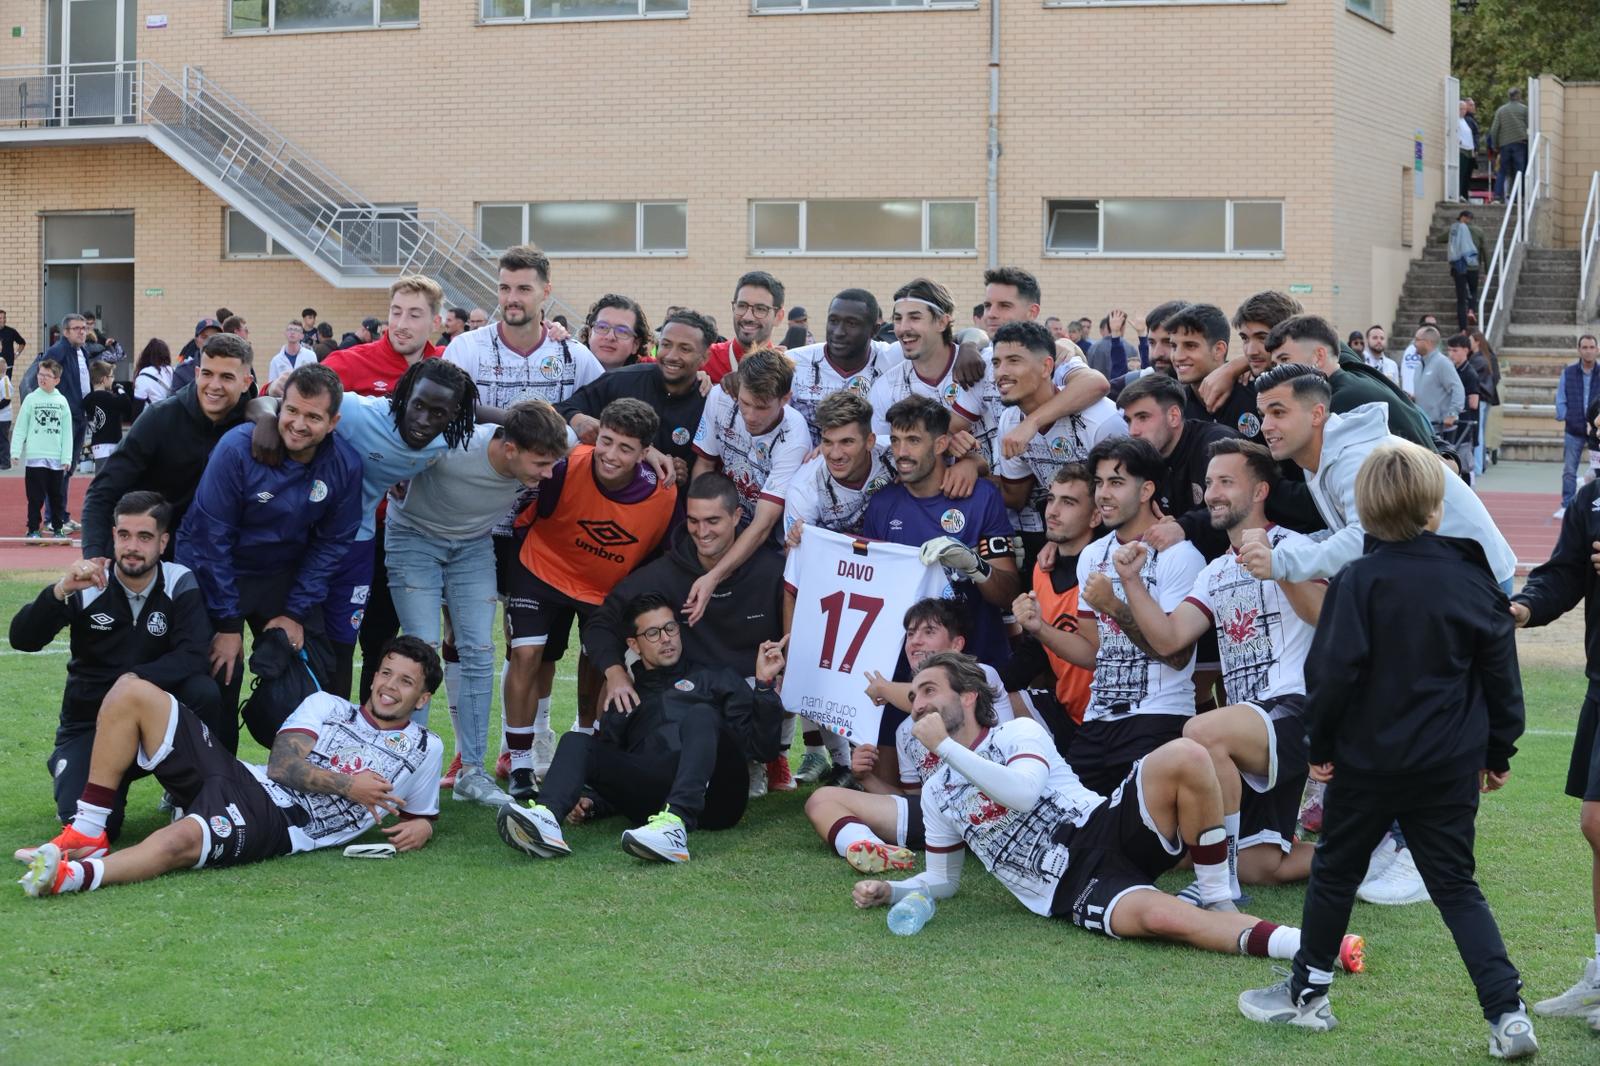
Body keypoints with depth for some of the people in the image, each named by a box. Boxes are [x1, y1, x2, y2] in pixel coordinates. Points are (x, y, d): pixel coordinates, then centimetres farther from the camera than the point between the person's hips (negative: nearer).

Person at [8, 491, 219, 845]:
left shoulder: (180, 584, -8)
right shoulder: (87, 587, -10)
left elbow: (193, 657, -20)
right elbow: (22, 640, -18)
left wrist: (133, 681, -33)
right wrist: (61, 590, -34)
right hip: (90, 720, 0)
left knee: (203, 691, -31)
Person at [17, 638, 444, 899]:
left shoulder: (423, 750, 15)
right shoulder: (327, 706, 17)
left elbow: (421, 815, 26)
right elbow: (281, 766, 4)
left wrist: (419, 829, 2)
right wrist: (345, 783, -8)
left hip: (277, 826, -4)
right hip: (241, 777, 4)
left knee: (181, 840, -39)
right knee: (131, 691, -12)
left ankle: (72, 876, -58)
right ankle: (87, 833, -14)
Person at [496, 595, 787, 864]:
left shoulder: (715, 678, 25)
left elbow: (762, 750, 13)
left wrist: (765, 685, 0)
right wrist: (593, 804, 6)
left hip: (713, 795, -2)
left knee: (701, 715, -29)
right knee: (577, 743, -13)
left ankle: (674, 827, -53)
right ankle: (546, 819, -46)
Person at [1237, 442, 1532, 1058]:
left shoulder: (1359, 581, -12)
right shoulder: (1474, 579, -1)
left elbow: (1333, 672, -15)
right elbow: (1502, 675, 4)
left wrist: (1321, 745, -1)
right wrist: (1498, 752, 15)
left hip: (1368, 759, -3)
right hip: (1452, 765, 3)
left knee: (1335, 872, 15)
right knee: (1455, 885, 8)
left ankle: (1308, 994, 26)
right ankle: (1508, 1014, -2)